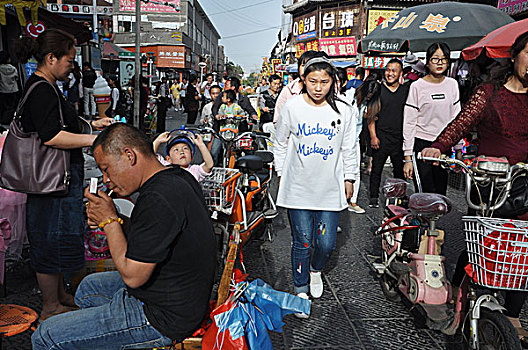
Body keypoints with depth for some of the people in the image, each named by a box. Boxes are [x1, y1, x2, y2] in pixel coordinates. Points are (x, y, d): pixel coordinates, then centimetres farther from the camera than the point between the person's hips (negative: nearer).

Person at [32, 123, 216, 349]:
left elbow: (132, 276, -24)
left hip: (164, 318, -10)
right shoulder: (180, 177, 2)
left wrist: (110, 220, -14)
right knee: (89, 287, 31)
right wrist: (105, 223, 1)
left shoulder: (158, 200, -29)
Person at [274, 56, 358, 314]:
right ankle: (301, 289, 24)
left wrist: (349, 178, 12)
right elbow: (280, 144, 9)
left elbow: (349, 149, 10)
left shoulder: (343, 111, 0)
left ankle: (315, 269, 35)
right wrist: (282, 174, 10)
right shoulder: (292, 107, -3)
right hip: (298, 188, -1)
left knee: (327, 244, 1)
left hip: (330, 188, 1)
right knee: (302, 242, 3)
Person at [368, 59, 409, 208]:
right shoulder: (378, 90, 1)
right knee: (377, 168, 2)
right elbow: (371, 115, -1)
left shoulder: (406, 91, 9)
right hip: (381, 137, -2)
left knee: (400, 169, 8)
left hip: (400, 138, 2)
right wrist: (373, 136, -9)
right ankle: (374, 197, 11)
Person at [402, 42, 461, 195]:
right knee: (426, 194, -7)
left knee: (441, 193, 5)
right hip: (421, 144, -4)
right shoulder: (417, 86, -5)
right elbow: (409, 123, -6)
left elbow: (456, 119, 14)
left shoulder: (452, 84, 9)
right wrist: (408, 158, -10)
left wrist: (458, 150, 11)